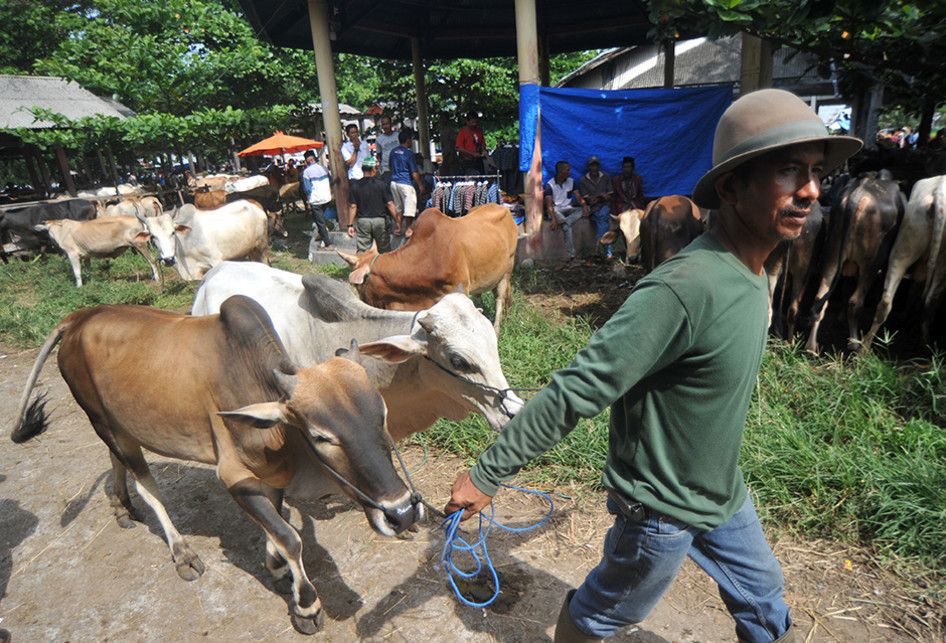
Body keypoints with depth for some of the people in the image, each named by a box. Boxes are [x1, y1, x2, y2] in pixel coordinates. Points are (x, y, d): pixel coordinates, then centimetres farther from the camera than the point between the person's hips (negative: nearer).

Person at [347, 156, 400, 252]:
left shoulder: (355, 185, -1)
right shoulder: (382, 185, -6)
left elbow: (353, 206, -3)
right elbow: (390, 204, -8)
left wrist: (350, 225, 3)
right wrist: (397, 222, -2)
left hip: (362, 221, 1)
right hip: (380, 220, -1)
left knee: (362, 251, 4)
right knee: (384, 251, 12)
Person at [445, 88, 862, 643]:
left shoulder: (750, 276, -4)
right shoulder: (687, 288, -34)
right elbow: (574, 392, -33)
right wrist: (485, 475, -26)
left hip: (725, 494, 8)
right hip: (663, 509, -7)